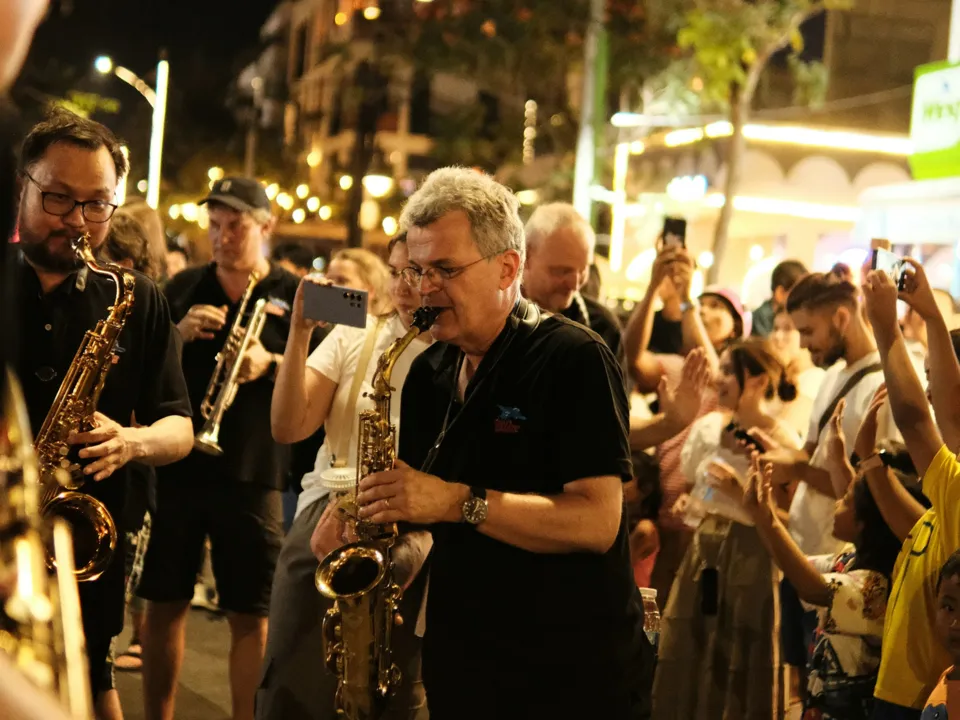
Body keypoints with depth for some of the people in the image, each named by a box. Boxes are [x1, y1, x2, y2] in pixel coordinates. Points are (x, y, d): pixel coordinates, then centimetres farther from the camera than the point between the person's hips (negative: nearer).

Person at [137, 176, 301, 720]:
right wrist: (179, 333, -7)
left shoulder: (295, 296, 2)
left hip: (252, 475, -3)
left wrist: (271, 365, -17)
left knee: (251, 615, 1)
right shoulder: (183, 287, 10)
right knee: (165, 603, 9)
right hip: (174, 466, 3)